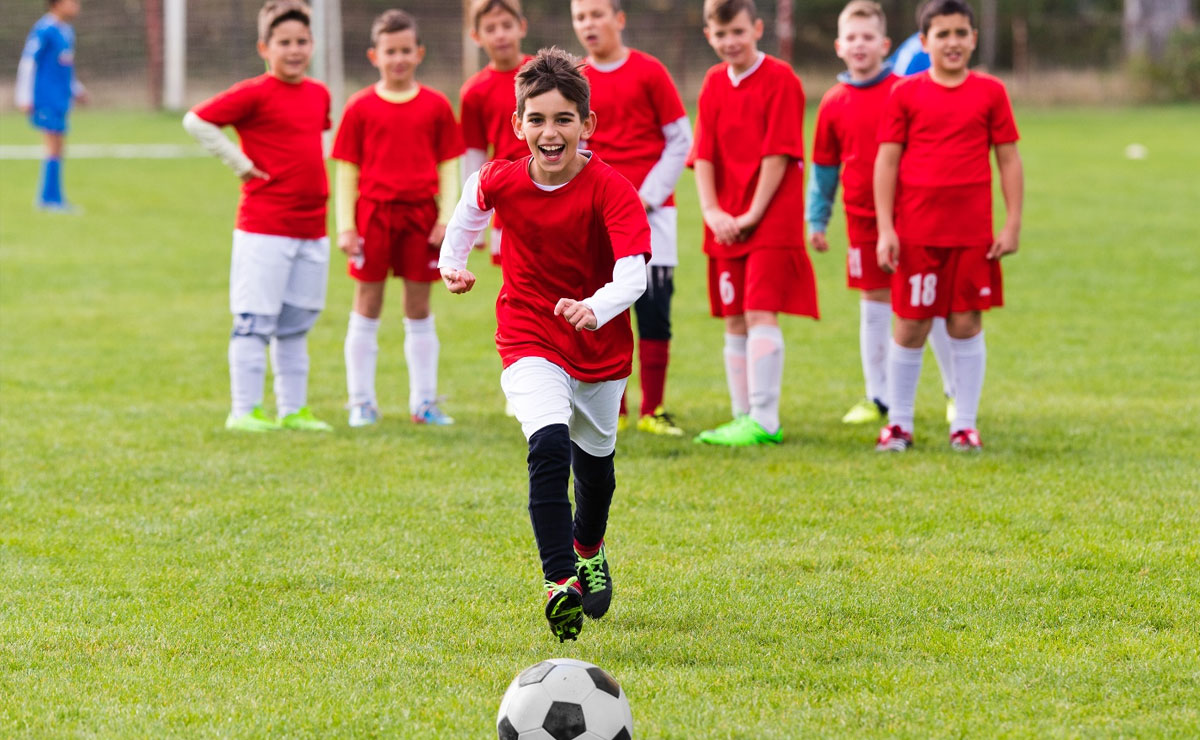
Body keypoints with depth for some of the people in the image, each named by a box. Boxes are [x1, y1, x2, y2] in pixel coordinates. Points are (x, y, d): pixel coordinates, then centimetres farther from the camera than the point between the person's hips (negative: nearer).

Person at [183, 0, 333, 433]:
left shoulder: (319, 94, 11)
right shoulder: (255, 94, -10)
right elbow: (196, 121, -12)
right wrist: (240, 163, -11)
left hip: (312, 230, 7)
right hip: (264, 229, -7)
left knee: (296, 325, 12)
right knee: (254, 322, -3)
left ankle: (292, 409, 19)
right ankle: (244, 410, 1)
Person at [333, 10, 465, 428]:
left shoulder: (435, 106, 4)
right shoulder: (360, 108, 1)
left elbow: (448, 167, 7)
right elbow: (346, 170, 3)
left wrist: (446, 218, -2)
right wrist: (345, 227, -2)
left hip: (421, 216, 1)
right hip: (373, 213, -1)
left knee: (419, 308, 6)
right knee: (367, 306, 4)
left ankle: (423, 401, 12)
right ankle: (362, 402, 9)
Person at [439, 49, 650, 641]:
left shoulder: (612, 191, -22)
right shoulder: (500, 182, -12)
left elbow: (632, 275, -33)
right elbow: (470, 209, 15)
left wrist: (594, 309, -50)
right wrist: (453, 259, 4)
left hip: (602, 345, 1)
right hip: (530, 341, -1)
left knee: (594, 459, 21)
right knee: (549, 445, -27)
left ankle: (588, 550, 54)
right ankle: (560, 583, -33)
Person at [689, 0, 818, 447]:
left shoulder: (780, 80, -8)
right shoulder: (714, 84, 10)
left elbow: (778, 154, -12)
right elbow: (703, 155, 6)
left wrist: (752, 215, -14)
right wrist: (712, 212, -7)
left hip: (771, 222, -6)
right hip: (726, 225, 6)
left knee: (761, 314, -13)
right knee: (734, 322, 8)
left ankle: (764, 422, -13)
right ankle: (742, 417, 15)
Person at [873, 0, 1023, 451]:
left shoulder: (989, 93, 4)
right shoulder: (906, 94, 2)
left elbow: (1009, 160, 7)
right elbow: (887, 161, 2)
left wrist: (1012, 224, 1)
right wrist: (885, 228, -4)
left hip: (972, 232, 1)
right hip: (916, 230, -1)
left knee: (966, 323, 2)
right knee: (910, 325, 3)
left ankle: (965, 424, 11)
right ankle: (899, 423, 14)